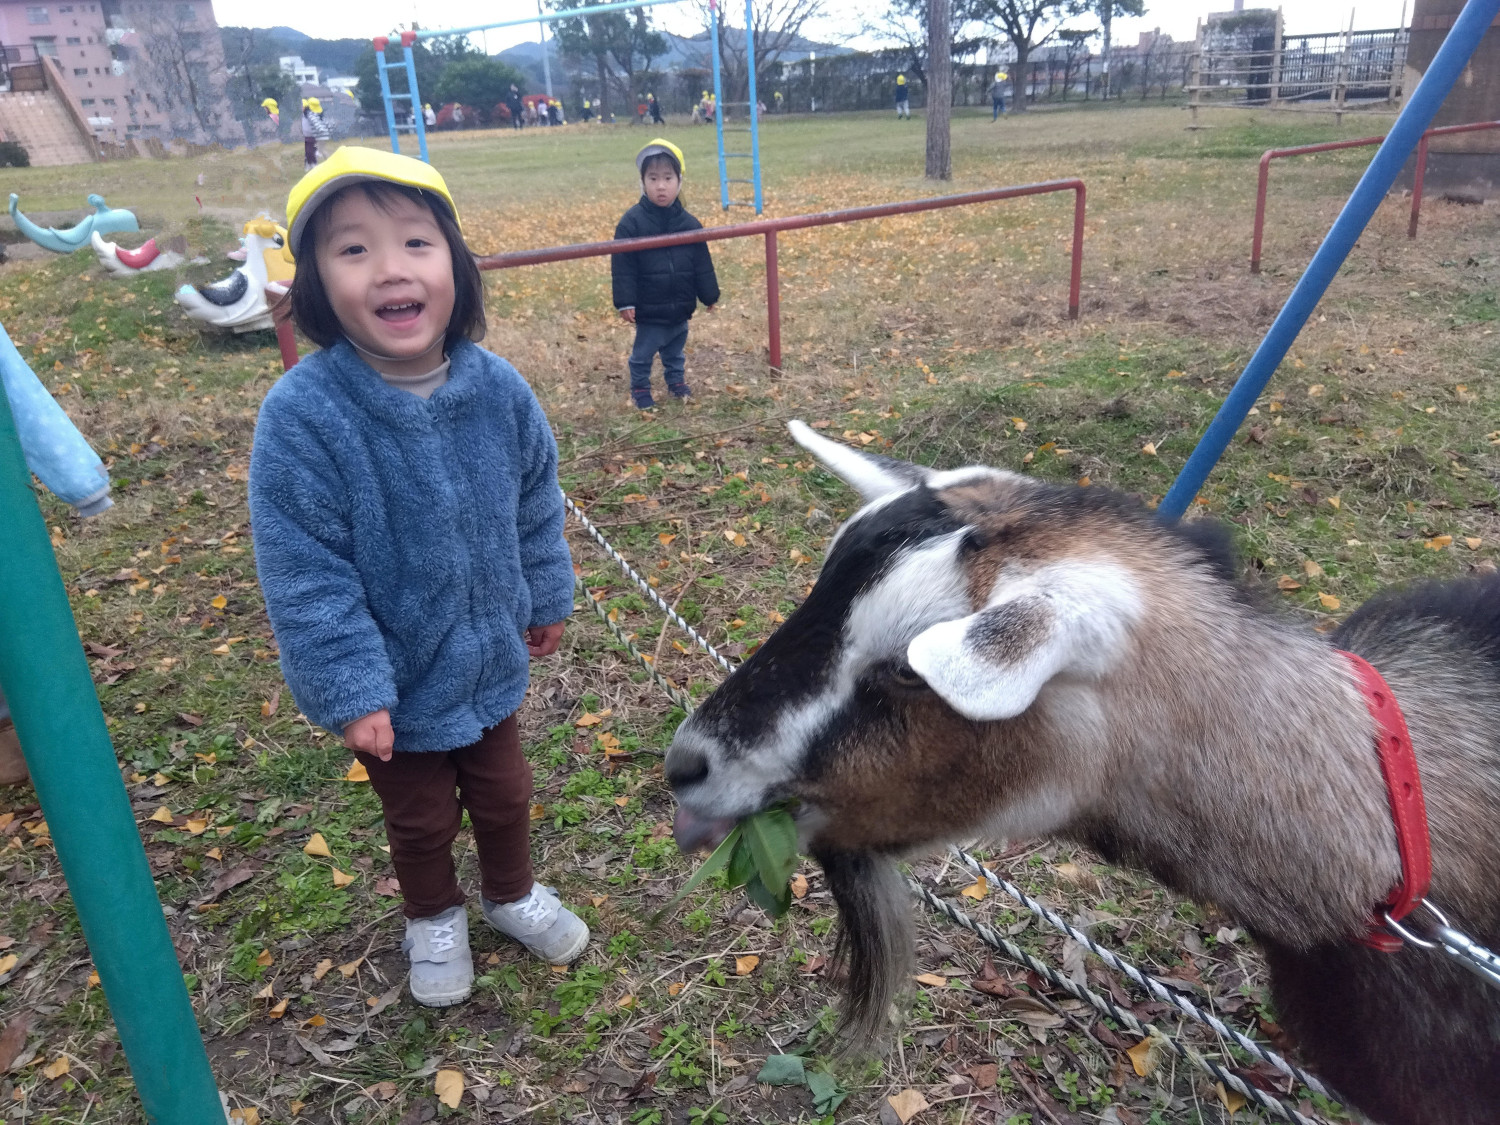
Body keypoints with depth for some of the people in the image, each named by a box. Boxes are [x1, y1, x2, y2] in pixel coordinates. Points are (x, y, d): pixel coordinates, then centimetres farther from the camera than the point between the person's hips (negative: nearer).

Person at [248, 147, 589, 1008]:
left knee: (503, 791, 25)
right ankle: (435, 919, 52)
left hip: (489, 658, 3)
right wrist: (352, 692, -20)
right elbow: (305, 575, -22)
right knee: (420, 817, 22)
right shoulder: (303, 415, -28)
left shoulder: (498, 389, -17)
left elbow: (536, 507, 0)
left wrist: (547, 598, 10)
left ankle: (513, 892, 55)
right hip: (395, 680, -3)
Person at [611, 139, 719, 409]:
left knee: (675, 351, 21)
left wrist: (710, 295, 8)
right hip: (649, 310, -4)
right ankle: (640, 391, 25)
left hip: (681, 307, 4)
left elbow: (702, 264, 5)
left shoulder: (688, 223, -2)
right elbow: (622, 267, -13)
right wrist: (625, 302, -16)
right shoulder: (632, 222, -13)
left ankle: (676, 382, 40)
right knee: (642, 354, 8)